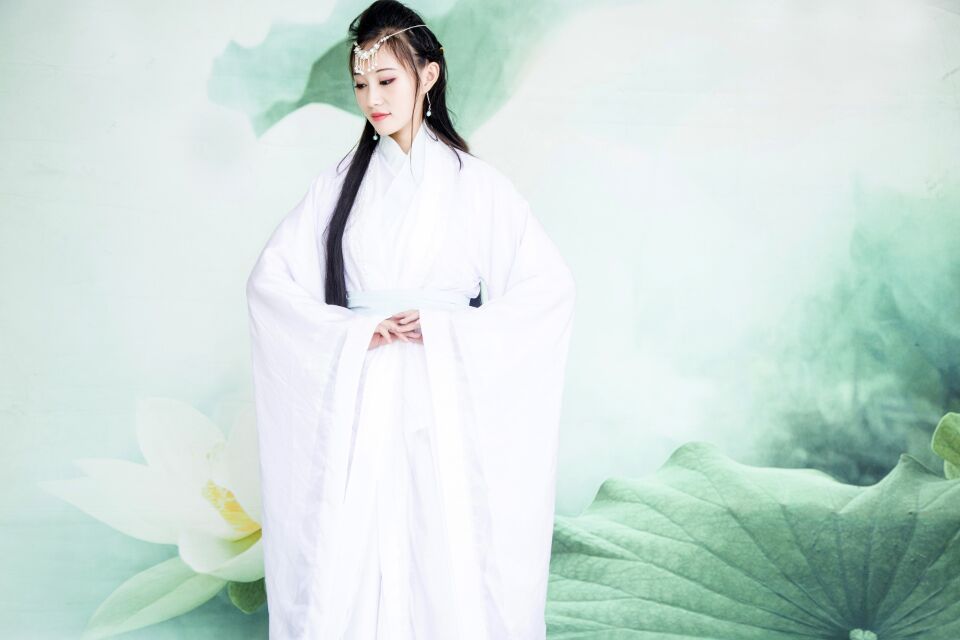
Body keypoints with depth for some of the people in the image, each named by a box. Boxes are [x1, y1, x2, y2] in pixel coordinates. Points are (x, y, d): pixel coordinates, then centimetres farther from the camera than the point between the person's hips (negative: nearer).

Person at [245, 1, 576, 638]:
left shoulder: (473, 182, 2)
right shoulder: (341, 183, 9)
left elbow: (551, 286, -6)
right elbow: (269, 280, 3)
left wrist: (442, 328, -13)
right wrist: (355, 333, -11)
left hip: (443, 403, -2)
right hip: (358, 407, 2)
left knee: (450, 568, -3)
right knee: (342, 573, -1)